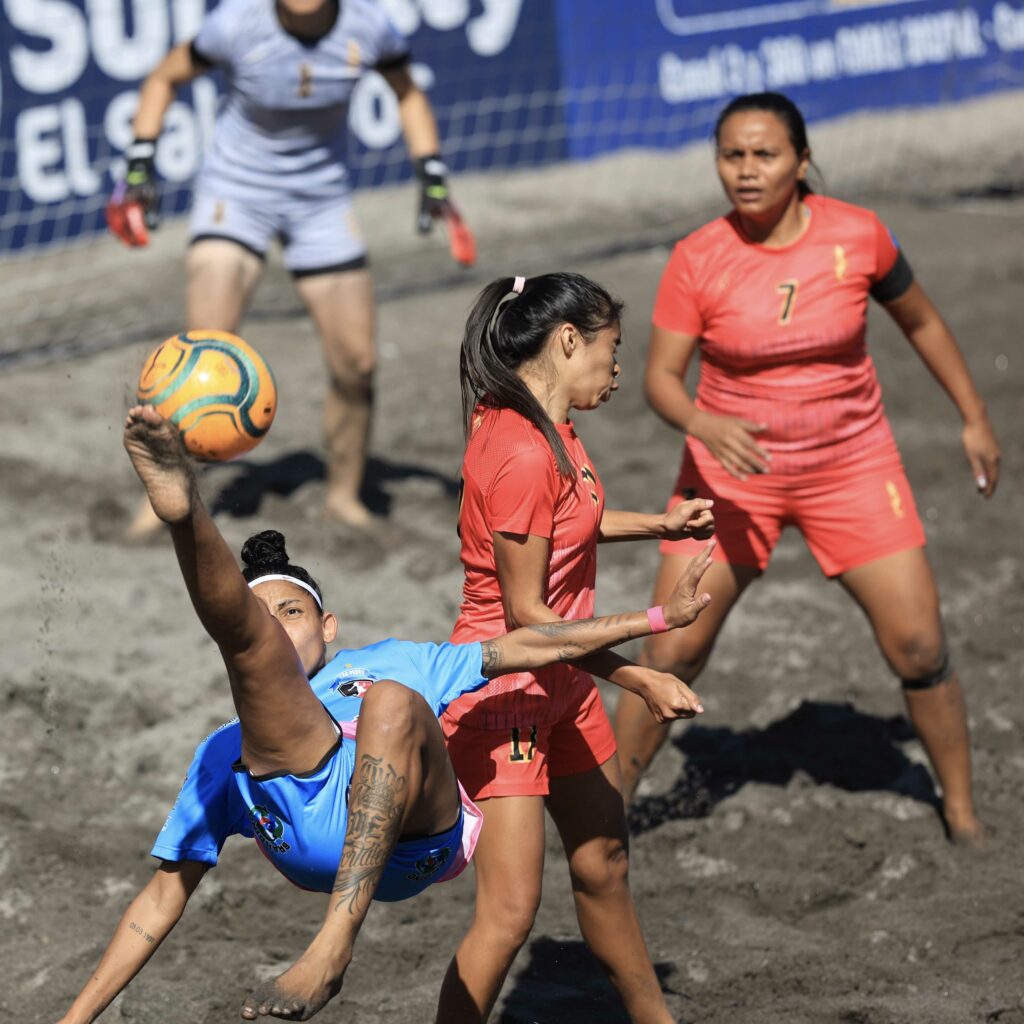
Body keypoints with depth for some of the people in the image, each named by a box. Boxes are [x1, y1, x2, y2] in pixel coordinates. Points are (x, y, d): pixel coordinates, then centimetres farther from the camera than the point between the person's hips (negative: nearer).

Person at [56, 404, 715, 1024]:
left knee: (392, 701, -31)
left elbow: (530, 647, 35)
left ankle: (334, 945, -40)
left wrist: (657, 618, 27)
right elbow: (161, 903, 35)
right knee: (244, 626, -11)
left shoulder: (386, 665, 40)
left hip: (418, 838, 0)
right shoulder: (226, 755, 38)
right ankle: (182, 510, -47)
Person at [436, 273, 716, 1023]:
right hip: (505, 691, -10)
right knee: (509, 917, -12)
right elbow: (526, 613, -24)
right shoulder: (523, 455, -26)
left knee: (604, 866, 24)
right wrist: (641, 680, -20)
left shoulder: (549, 429, 4)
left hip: (561, 683, 10)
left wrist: (659, 525, 21)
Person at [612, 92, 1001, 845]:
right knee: (670, 656, -4)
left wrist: (975, 417, 11)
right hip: (732, 472, -1)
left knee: (921, 648, -1)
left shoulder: (858, 235, -9)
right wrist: (705, 425, -33)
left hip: (852, 466, 1)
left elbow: (919, 320, 7)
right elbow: (660, 377, -12)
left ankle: (962, 809, 19)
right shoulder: (697, 261, -12)